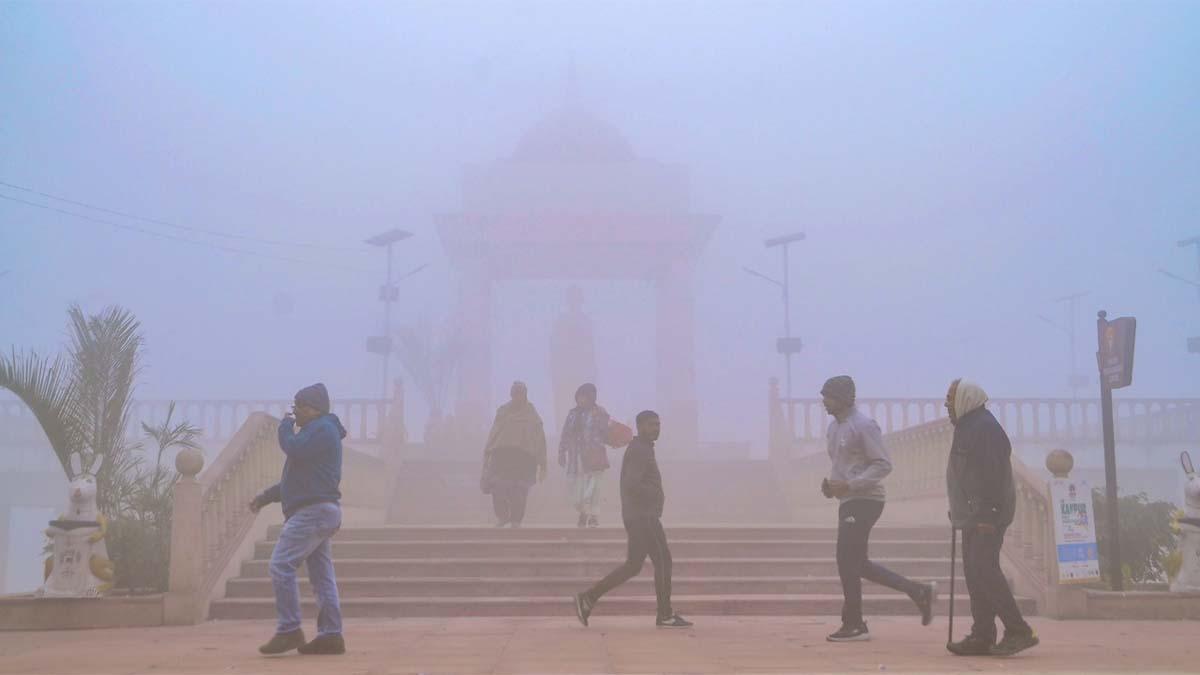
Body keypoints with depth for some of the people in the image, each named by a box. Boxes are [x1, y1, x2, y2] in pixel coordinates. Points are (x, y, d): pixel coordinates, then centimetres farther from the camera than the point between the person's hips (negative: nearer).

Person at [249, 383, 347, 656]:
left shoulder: (322, 428, -7)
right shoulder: (317, 431, 25)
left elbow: (294, 449, -23)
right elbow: (298, 477, 28)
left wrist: (286, 425, -3)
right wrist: (265, 497, 23)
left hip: (313, 511, -11)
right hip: (319, 511, 11)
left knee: (281, 566, -13)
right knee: (322, 575, 6)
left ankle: (289, 631, -13)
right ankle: (330, 635, 5)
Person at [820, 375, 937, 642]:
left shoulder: (864, 426, -14)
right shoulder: (834, 426, 14)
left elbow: (883, 465, -17)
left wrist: (849, 485, -24)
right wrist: (831, 483, 5)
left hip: (864, 501, -9)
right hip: (849, 501, 9)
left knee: (847, 562, -6)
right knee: (857, 563, 11)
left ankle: (853, 625, 6)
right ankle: (919, 592, 20)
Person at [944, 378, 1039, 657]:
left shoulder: (984, 427, -13)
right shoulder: (968, 427, 19)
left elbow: (993, 473, -21)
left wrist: (988, 514, -25)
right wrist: (962, 512, 19)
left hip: (986, 516, -10)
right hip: (973, 516, 10)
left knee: (983, 569, -14)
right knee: (975, 571, 9)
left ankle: (1018, 631, -8)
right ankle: (982, 636, 12)